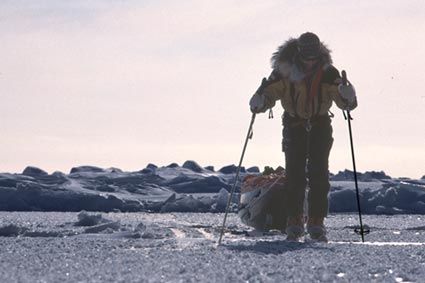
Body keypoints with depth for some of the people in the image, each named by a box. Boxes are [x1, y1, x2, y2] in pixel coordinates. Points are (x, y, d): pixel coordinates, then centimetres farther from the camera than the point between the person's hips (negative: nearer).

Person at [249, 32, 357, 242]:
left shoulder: (327, 72, -14)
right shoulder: (285, 70, -14)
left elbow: (346, 102, -17)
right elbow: (270, 90, -19)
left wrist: (347, 96, -40)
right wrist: (260, 101, -41)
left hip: (320, 124, 1)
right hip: (294, 124, 0)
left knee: (319, 173, -7)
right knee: (295, 173, -8)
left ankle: (316, 223, -1)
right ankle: (294, 223, -5)